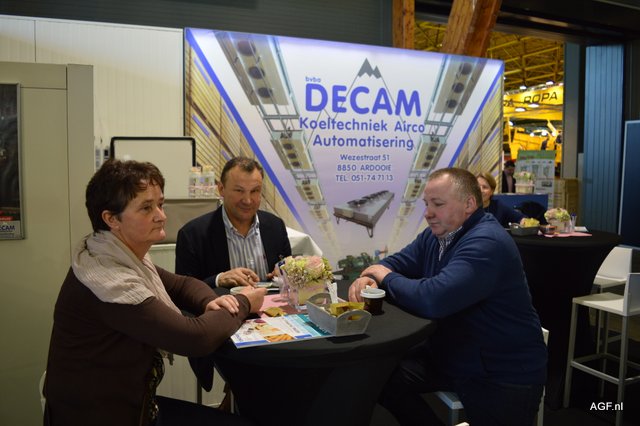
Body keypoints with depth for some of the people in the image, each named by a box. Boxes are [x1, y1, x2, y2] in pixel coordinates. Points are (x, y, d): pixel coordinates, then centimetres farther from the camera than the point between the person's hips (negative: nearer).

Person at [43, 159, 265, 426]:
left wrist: (211, 303, -10)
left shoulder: (126, 257, 1)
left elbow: (182, 285, 12)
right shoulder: (110, 281, -28)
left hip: (133, 402, 8)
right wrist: (243, 303, -11)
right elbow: (194, 338, -27)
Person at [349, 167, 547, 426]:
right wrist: (369, 278, -14)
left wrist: (387, 278, -19)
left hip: (504, 376, -8)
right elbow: (395, 263, 11)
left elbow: (433, 300, -38)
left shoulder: (486, 244, -26)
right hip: (448, 356, 8)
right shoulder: (435, 236, 4)